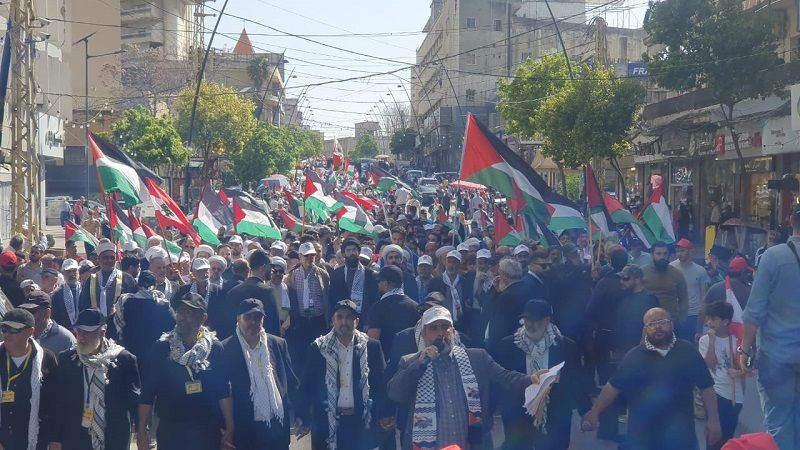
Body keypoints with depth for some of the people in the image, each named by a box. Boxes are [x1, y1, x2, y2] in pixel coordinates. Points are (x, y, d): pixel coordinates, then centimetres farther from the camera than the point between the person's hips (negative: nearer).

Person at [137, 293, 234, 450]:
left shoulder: (215, 348, -2)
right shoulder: (161, 348, -3)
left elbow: (223, 391, -3)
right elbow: (148, 391, -4)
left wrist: (229, 428, -8)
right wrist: (142, 430, -8)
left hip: (209, 431, 0)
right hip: (170, 432, 0)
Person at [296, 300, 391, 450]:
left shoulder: (371, 347, 1)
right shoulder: (319, 348, -1)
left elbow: (380, 382, 5)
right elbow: (307, 385, 1)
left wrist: (384, 414, -1)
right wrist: (304, 419, -4)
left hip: (361, 421, 1)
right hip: (327, 421, 0)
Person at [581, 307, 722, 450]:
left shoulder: (687, 352, 3)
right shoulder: (634, 356, 2)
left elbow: (706, 387, 5)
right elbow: (613, 387, 3)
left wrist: (713, 419, -1)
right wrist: (594, 412, -6)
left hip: (681, 436, 0)